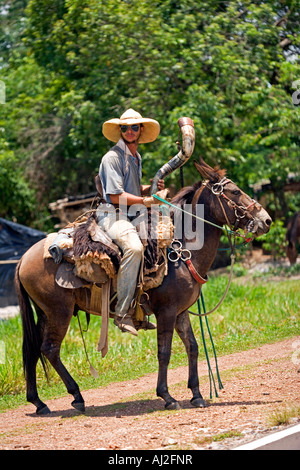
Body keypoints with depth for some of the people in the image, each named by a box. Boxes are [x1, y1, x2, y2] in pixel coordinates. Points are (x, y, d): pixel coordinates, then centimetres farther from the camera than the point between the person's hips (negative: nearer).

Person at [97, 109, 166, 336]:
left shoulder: (136, 158, 19)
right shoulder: (112, 157, -10)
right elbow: (116, 196, -16)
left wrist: (151, 188, 7)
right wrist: (145, 200, -18)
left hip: (132, 216, 10)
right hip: (113, 216, -10)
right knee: (134, 247, -36)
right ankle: (123, 313, -35)